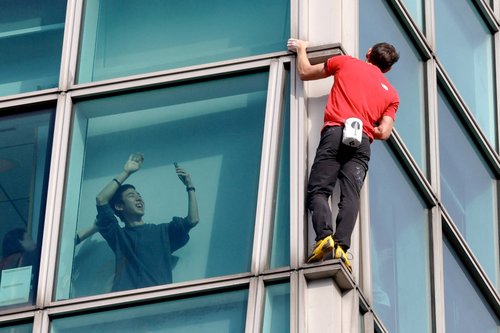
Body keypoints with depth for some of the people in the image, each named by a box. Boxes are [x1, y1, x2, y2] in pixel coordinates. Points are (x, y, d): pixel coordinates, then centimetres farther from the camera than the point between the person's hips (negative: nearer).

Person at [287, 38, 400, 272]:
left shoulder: (345, 62, 18)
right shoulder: (391, 94, 23)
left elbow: (305, 73, 27)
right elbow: (384, 132, 11)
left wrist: (301, 49, 46)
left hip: (334, 133, -2)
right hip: (362, 141, 2)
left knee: (318, 190, -6)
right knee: (350, 196, -9)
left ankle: (324, 236, -31)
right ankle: (342, 246, -29)